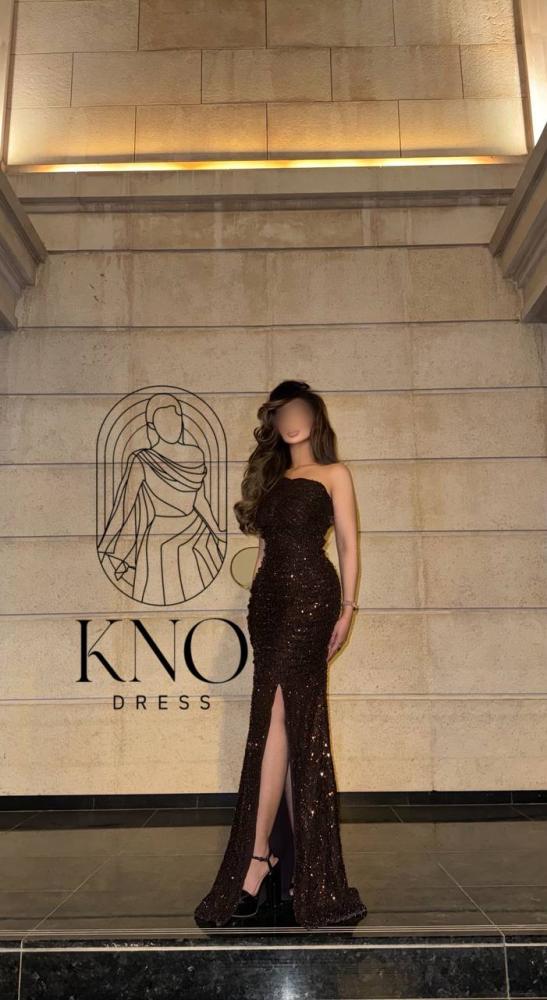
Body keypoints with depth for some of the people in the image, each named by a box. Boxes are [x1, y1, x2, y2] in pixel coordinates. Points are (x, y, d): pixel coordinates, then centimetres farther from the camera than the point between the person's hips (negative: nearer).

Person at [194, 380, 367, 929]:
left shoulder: (333, 473, 9)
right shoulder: (270, 479, 24)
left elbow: (348, 543, 2)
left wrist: (347, 606, -7)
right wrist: (258, 603, 13)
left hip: (311, 594, -5)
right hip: (268, 600, 6)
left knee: (274, 721, -16)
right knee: (296, 724, 4)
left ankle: (255, 863, -17)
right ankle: (300, 857, 11)